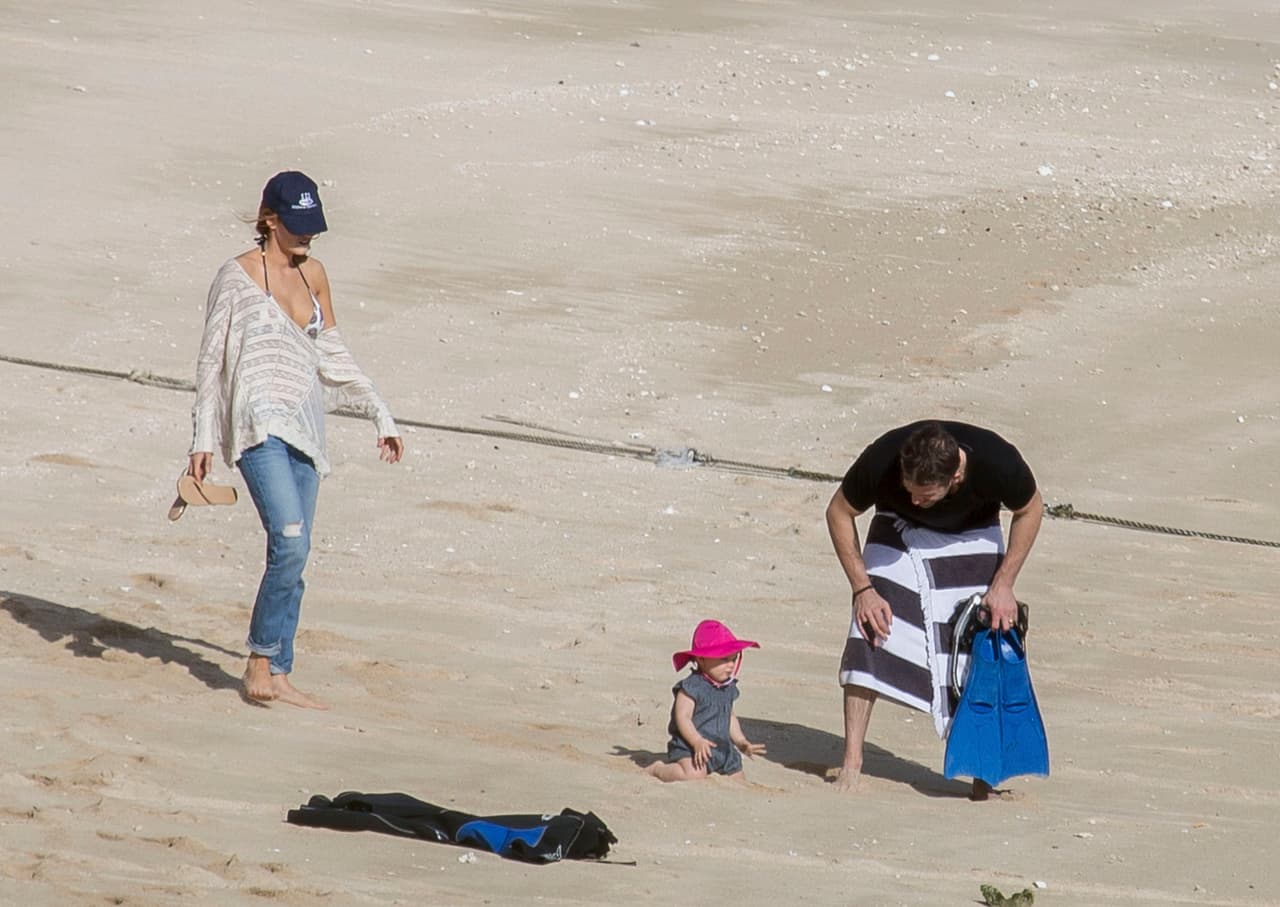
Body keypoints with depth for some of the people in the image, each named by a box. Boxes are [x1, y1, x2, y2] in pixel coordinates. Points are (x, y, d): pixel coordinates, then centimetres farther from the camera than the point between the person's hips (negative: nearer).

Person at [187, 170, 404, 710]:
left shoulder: (313, 275, 15)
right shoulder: (237, 276, -2)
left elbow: (332, 356, 23)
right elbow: (212, 359, 0)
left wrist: (379, 414, 20)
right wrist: (202, 438, -3)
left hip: (304, 427, 6)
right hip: (259, 424, -6)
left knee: (292, 554, 3)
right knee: (290, 542, -20)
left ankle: (278, 676, 8)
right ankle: (260, 661, -9)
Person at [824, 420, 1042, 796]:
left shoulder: (998, 463, -35)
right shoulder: (882, 459, -35)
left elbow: (1030, 510, -12)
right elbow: (839, 512, -15)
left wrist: (1003, 585, -16)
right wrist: (863, 589, -22)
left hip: (972, 539, 0)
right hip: (899, 532, 0)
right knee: (869, 637, -17)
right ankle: (851, 764, -13)